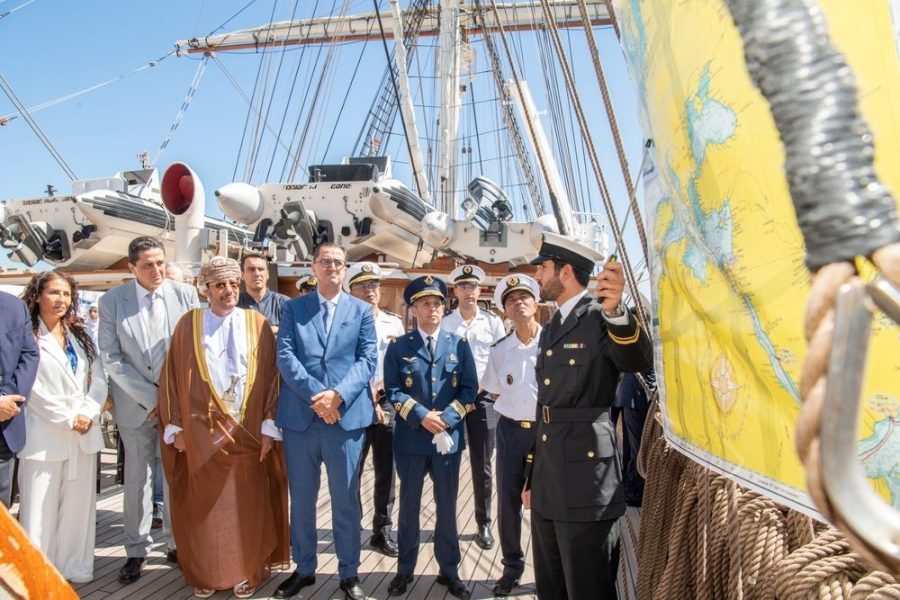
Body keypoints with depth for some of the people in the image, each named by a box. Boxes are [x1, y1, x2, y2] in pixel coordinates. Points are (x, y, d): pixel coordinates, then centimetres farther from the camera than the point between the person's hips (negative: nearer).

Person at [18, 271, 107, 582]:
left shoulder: (80, 335, 14)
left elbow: (98, 378, 8)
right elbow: (33, 388, -10)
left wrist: (88, 414, -7)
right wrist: (68, 420, -10)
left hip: (84, 434, 5)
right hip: (44, 436, -5)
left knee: (78, 505, 8)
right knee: (40, 508, -1)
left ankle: (74, 567, 17)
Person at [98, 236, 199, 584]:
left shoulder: (185, 294, -2)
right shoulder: (112, 301, -4)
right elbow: (110, 358, -6)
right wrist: (150, 398, -10)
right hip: (136, 403, 0)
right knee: (137, 478, 7)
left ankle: (176, 544, 22)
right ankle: (136, 552, 20)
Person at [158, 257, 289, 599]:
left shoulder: (258, 325, 2)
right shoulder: (188, 325, 2)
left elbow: (271, 376, -1)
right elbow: (172, 377, 3)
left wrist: (269, 426, -6)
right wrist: (175, 427, -1)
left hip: (247, 432, 0)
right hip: (201, 432, 0)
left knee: (247, 504, 7)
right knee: (203, 505, 8)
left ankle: (247, 572, 23)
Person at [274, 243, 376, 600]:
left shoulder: (361, 310, 10)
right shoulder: (293, 308, 10)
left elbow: (367, 360, 0)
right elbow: (285, 356, -2)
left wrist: (338, 394, -16)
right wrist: (315, 396, -15)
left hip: (347, 415, -1)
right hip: (299, 416, 1)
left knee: (346, 499, 7)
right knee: (301, 498, 12)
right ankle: (304, 569, 29)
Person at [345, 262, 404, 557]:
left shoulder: (394, 323, 9)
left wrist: (381, 392, -3)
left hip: (388, 403, 3)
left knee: (386, 471, 8)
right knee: (351, 471, 4)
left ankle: (382, 531, 20)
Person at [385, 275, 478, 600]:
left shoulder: (459, 345, 6)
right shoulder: (399, 346, 2)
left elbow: (469, 389, 1)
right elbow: (393, 391, -4)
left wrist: (446, 418, -13)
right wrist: (422, 416, -16)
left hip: (448, 437, 1)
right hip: (410, 438, -1)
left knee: (447, 507, 10)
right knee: (409, 505, 11)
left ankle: (449, 570, 24)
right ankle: (405, 569, 26)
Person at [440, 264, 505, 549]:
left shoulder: (493, 322, 4)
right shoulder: (444, 323, 2)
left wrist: (482, 388, -5)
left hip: (483, 398, 0)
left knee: (482, 467, 7)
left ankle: (484, 524, 19)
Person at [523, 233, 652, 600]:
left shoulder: (601, 318, -9)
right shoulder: (550, 331, 15)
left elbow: (637, 360, -31)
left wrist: (615, 311, -51)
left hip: (586, 486, -8)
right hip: (548, 487, 8)